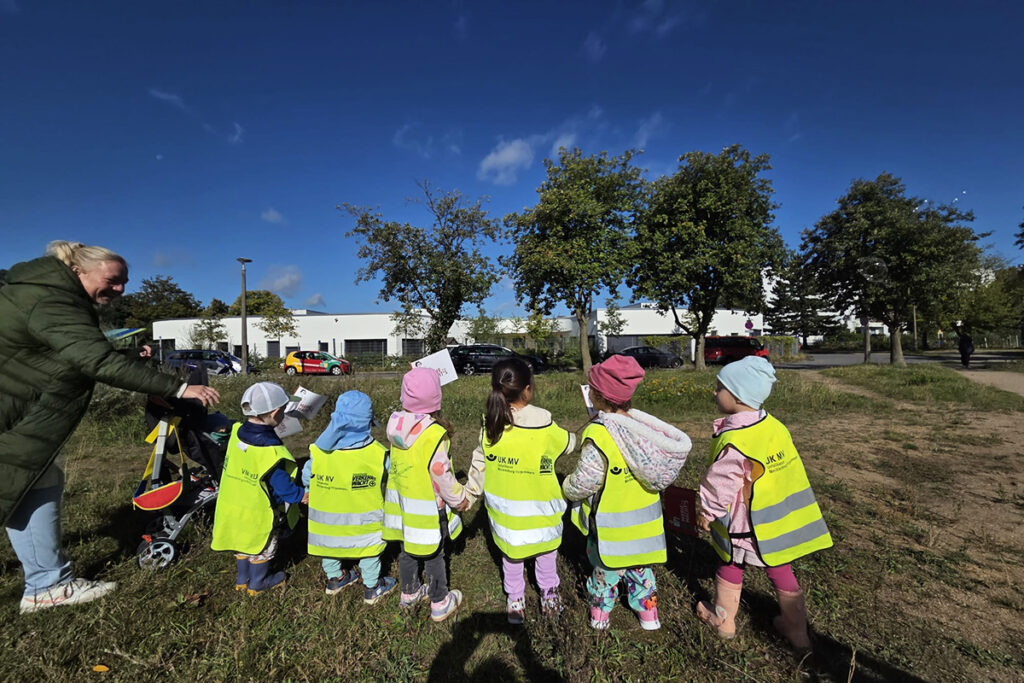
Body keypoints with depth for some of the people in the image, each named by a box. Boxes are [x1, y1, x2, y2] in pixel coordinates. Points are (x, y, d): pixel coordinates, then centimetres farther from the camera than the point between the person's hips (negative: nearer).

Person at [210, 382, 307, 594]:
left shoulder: (236, 433, -13)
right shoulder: (271, 451, -33)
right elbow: (282, 484, -24)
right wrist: (301, 496, -11)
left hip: (233, 505, 7)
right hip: (259, 512, -6)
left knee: (242, 543, 27)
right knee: (262, 547, 18)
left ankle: (242, 579, 46)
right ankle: (258, 583, 37)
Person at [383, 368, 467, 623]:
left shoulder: (397, 425, -7)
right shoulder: (434, 433, -26)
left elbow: (397, 463, 5)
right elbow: (440, 472, -20)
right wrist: (459, 498, -5)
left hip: (400, 498, 6)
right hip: (426, 505, -6)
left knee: (407, 549, 23)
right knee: (433, 554, 12)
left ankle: (409, 593, 43)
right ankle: (440, 603, 29)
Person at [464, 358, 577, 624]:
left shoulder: (490, 424, -14)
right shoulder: (543, 423, -23)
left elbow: (480, 463, -5)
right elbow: (569, 443, -4)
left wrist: (470, 493, 10)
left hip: (503, 504, 3)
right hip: (538, 507, -2)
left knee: (511, 550, 24)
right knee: (545, 547, 24)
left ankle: (515, 600, 38)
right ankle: (549, 594, 41)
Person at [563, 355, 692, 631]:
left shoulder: (598, 435, -31)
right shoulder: (643, 425, -12)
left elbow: (584, 482, -23)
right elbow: (659, 469, 0)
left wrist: (567, 487, -2)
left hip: (611, 523, -5)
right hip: (644, 519, 5)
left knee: (605, 567, 20)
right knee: (640, 567, 27)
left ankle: (600, 614, 41)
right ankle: (648, 614, 44)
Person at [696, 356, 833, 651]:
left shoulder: (734, 441, -29)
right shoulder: (775, 427, -5)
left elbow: (720, 484, -21)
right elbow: (787, 470, 8)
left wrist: (707, 513, -4)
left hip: (743, 524, -6)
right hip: (780, 521, 6)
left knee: (731, 567, 16)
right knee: (781, 571, 21)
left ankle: (723, 620, 34)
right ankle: (797, 630, 36)